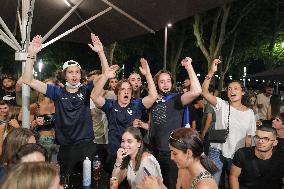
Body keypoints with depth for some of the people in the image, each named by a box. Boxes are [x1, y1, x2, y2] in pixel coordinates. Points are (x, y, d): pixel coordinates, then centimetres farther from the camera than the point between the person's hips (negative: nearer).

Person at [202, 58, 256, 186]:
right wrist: (211, 72, -32)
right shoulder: (222, 105, -7)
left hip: (237, 156, 3)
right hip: (217, 152, -3)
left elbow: (248, 138, 6)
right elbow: (204, 92, -23)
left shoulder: (250, 113, 1)